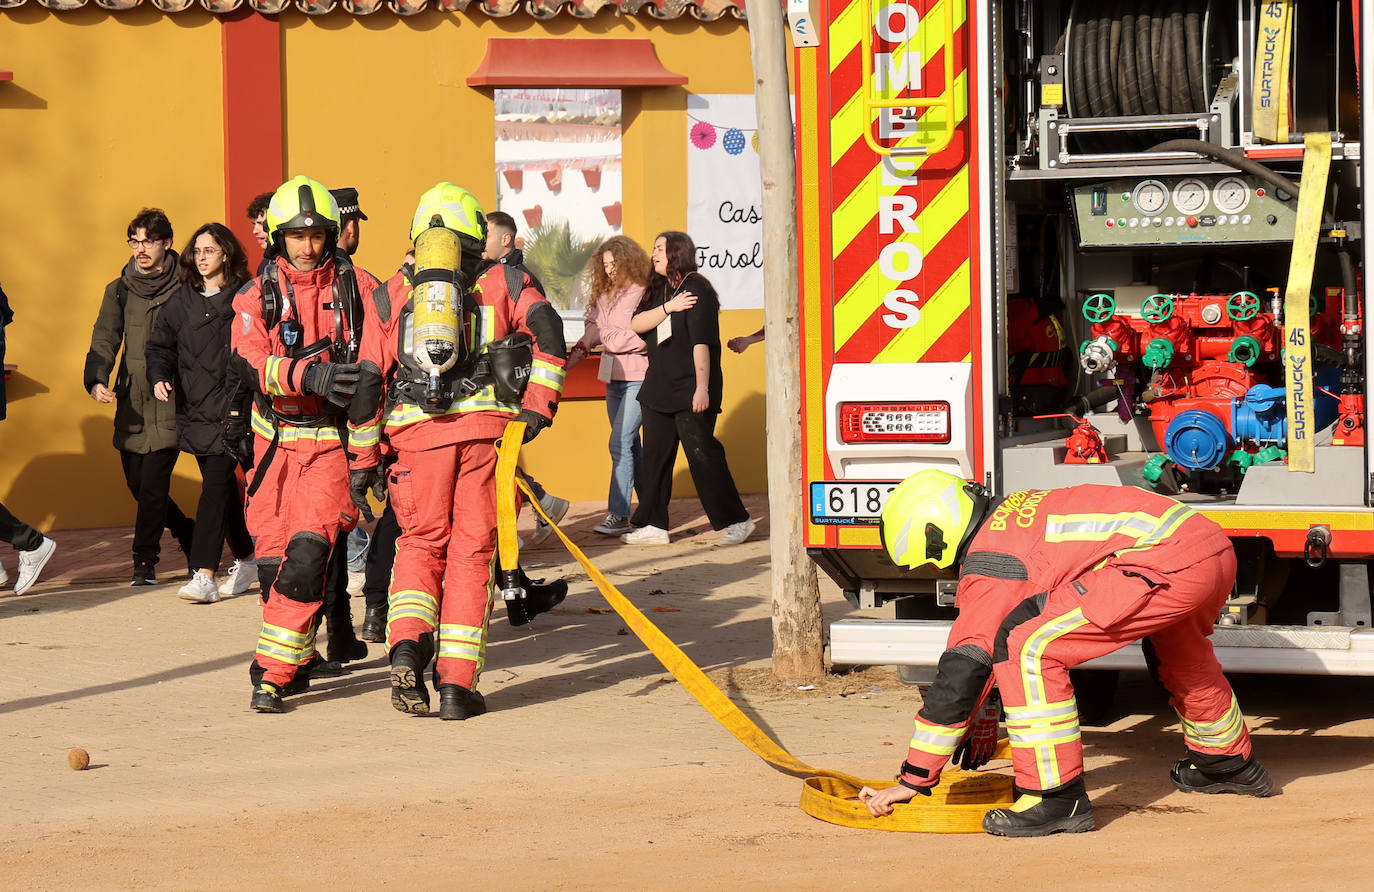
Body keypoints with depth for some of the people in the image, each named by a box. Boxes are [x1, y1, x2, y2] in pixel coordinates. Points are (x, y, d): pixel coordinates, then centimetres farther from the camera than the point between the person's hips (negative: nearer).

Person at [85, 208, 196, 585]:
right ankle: (189, 534, 30)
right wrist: (96, 379, -17)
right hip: (130, 404, 5)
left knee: (153, 484, -10)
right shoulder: (119, 291, 9)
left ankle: (145, 562, 1)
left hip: (168, 405, -5)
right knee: (138, 484, 8)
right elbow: (104, 339, 0)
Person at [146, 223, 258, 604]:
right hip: (194, 409, 5)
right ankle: (246, 561, 29)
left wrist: (242, 396, -15)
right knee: (222, 486, 14)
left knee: (216, 485, -13)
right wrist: (160, 377, -3)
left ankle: (204, 574, -18)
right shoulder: (181, 300, 11)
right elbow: (160, 344, 16)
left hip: (231, 408, -5)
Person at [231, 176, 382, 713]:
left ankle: (275, 673, -13)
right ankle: (300, 659, 28)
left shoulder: (357, 287, 0)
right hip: (276, 440, 3)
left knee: (307, 552, -16)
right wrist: (309, 374, -30)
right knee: (272, 557, 8)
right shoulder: (257, 296, 1)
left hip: (333, 440, -2)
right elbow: (250, 364, -13)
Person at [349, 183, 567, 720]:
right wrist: (538, 406, 0)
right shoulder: (503, 283, 14)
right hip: (488, 425, -1)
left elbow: (368, 380, 11)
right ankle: (457, 684, 2)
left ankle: (406, 646, -9)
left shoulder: (390, 296, 17)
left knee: (421, 542, 16)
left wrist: (361, 462, 14)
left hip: (417, 431, 1)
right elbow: (548, 333, -5)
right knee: (472, 550, 6)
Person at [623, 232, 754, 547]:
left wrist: (702, 388, -22)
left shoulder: (697, 290, -10)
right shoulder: (657, 290, 14)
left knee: (701, 452, -7)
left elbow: (702, 342, -16)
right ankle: (653, 525, 12)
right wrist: (668, 307, -13)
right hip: (658, 388, 8)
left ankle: (736, 520, 1)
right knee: (655, 456, 7)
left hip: (689, 390, -8)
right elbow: (636, 324, 1)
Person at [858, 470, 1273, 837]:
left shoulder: (988, 566, -4)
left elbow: (960, 673, -6)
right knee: (1173, 646, 40)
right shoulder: (1011, 514, 24)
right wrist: (984, 717, 45)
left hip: (1169, 564, -10)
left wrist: (912, 780, -2)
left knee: (1028, 648, -11)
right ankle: (1229, 761, 57)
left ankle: (1058, 798, -7)